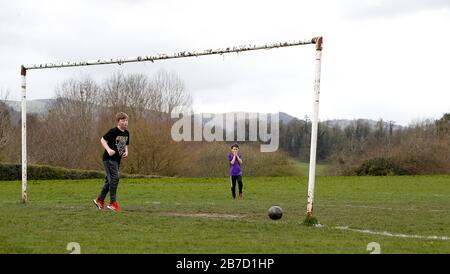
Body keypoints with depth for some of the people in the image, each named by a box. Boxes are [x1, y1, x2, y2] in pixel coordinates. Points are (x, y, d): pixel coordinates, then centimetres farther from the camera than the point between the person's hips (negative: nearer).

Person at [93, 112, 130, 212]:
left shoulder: (126, 133, 8)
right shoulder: (113, 131, -15)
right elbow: (103, 139, -10)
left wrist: (126, 151, 2)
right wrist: (108, 149, -23)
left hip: (117, 159, 8)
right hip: (109, 158, -8)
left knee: (109, 180, 13)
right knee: (115, 178, -16)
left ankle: (99, 200, 25)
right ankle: (113, 203, -12)